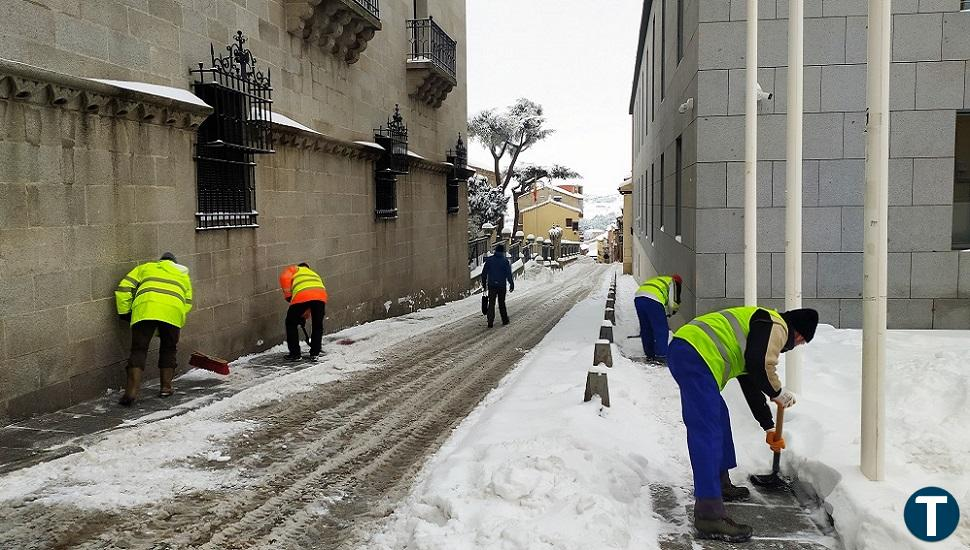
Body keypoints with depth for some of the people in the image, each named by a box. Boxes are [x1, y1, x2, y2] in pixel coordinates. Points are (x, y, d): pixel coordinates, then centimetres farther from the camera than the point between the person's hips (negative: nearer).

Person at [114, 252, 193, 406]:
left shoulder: (146, 268, 33)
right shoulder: (183, 274, 36)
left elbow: (123, 289, 19)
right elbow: (187, 304, 27)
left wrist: (124, 312, 26)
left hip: (145, 309, -1)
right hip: (173, 311, 1)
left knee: (138, 350, 2)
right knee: (168, 350, 20)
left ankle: (131, 392, -8)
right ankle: (166, 387, 23)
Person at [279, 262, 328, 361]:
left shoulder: (295, 269, 32)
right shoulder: (314, 274, 43)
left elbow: (284, 277, 7)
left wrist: (288, 295, 14)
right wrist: (304, 316, 42)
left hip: (302, 296, -4)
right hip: (321, 295, 4)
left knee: (291, 324, 16)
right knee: (317, 325, 24)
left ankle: (295, 354, 15)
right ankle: (315, 353, 25)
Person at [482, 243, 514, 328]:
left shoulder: (489, 259, 0)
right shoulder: (505, 261, -7)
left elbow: (484, 272, 5)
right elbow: (509, 274, -8)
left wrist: (484, 282, 16)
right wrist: (511, 284, -1)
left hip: (491, 285, 1)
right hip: (501, 285, -1)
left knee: (491, 303, 1)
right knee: (502, 303, 13)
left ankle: (490, 321, -9)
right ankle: (505, 320, 21)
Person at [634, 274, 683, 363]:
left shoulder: (657, 279, 39)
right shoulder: (673, 283, 19)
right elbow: (673, 302, 9)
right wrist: (670, 313, 30)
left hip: (638, 298, 7)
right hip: (653, 300, -7)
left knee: (646, 329, 16)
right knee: (661, 330, 3)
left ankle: (650, 355, 23)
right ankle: (661, 355, 1)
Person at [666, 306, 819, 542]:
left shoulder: (761, 327, 33)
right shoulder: (776, 326, 2)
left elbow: (751, 384, 40)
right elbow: (760, 365, -15)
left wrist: (769, 427, 45)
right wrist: (778, 392, 5)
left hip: (683, 352, 11)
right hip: (696, 356, -11)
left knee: (719, 418, 26)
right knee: (707, 433, -13)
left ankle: (720, 484, 40)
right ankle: (709, 516, -15)